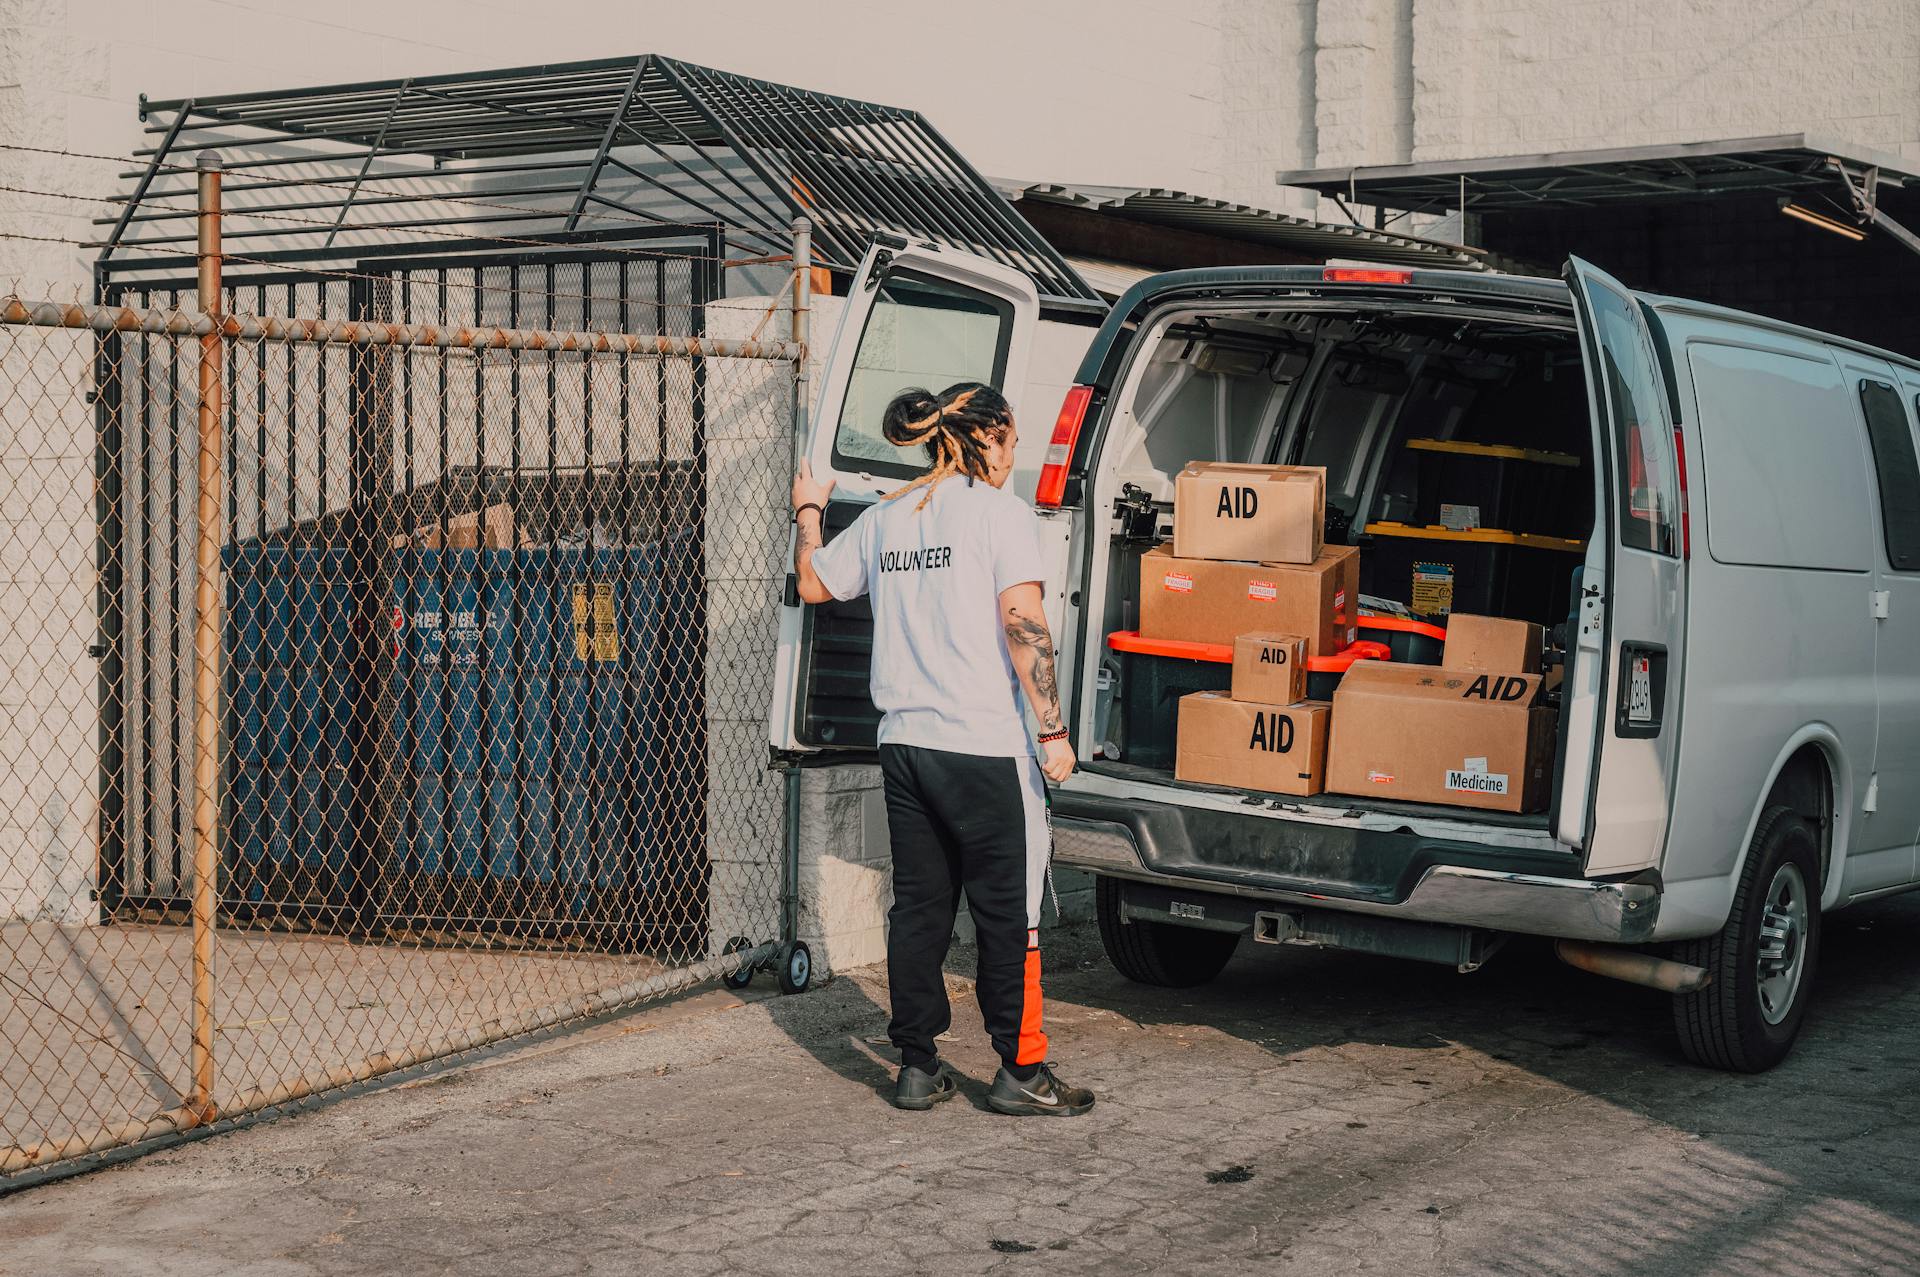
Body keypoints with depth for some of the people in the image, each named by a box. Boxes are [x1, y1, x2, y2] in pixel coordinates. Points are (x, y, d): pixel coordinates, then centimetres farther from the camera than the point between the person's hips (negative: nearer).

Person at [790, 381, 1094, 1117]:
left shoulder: (884, 519, 11)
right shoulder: (1000, 512, -7)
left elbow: (813, 583, 24)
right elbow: (1023, 624, -15)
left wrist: (807, 513, 42)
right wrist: (1053, 731, -13)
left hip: (904, 744, 6)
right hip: (984, 746, -6)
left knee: (918, 907, 12)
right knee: (1008, 911, 2)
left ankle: (917, 1068, 16)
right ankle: (1021, 1072, 7)